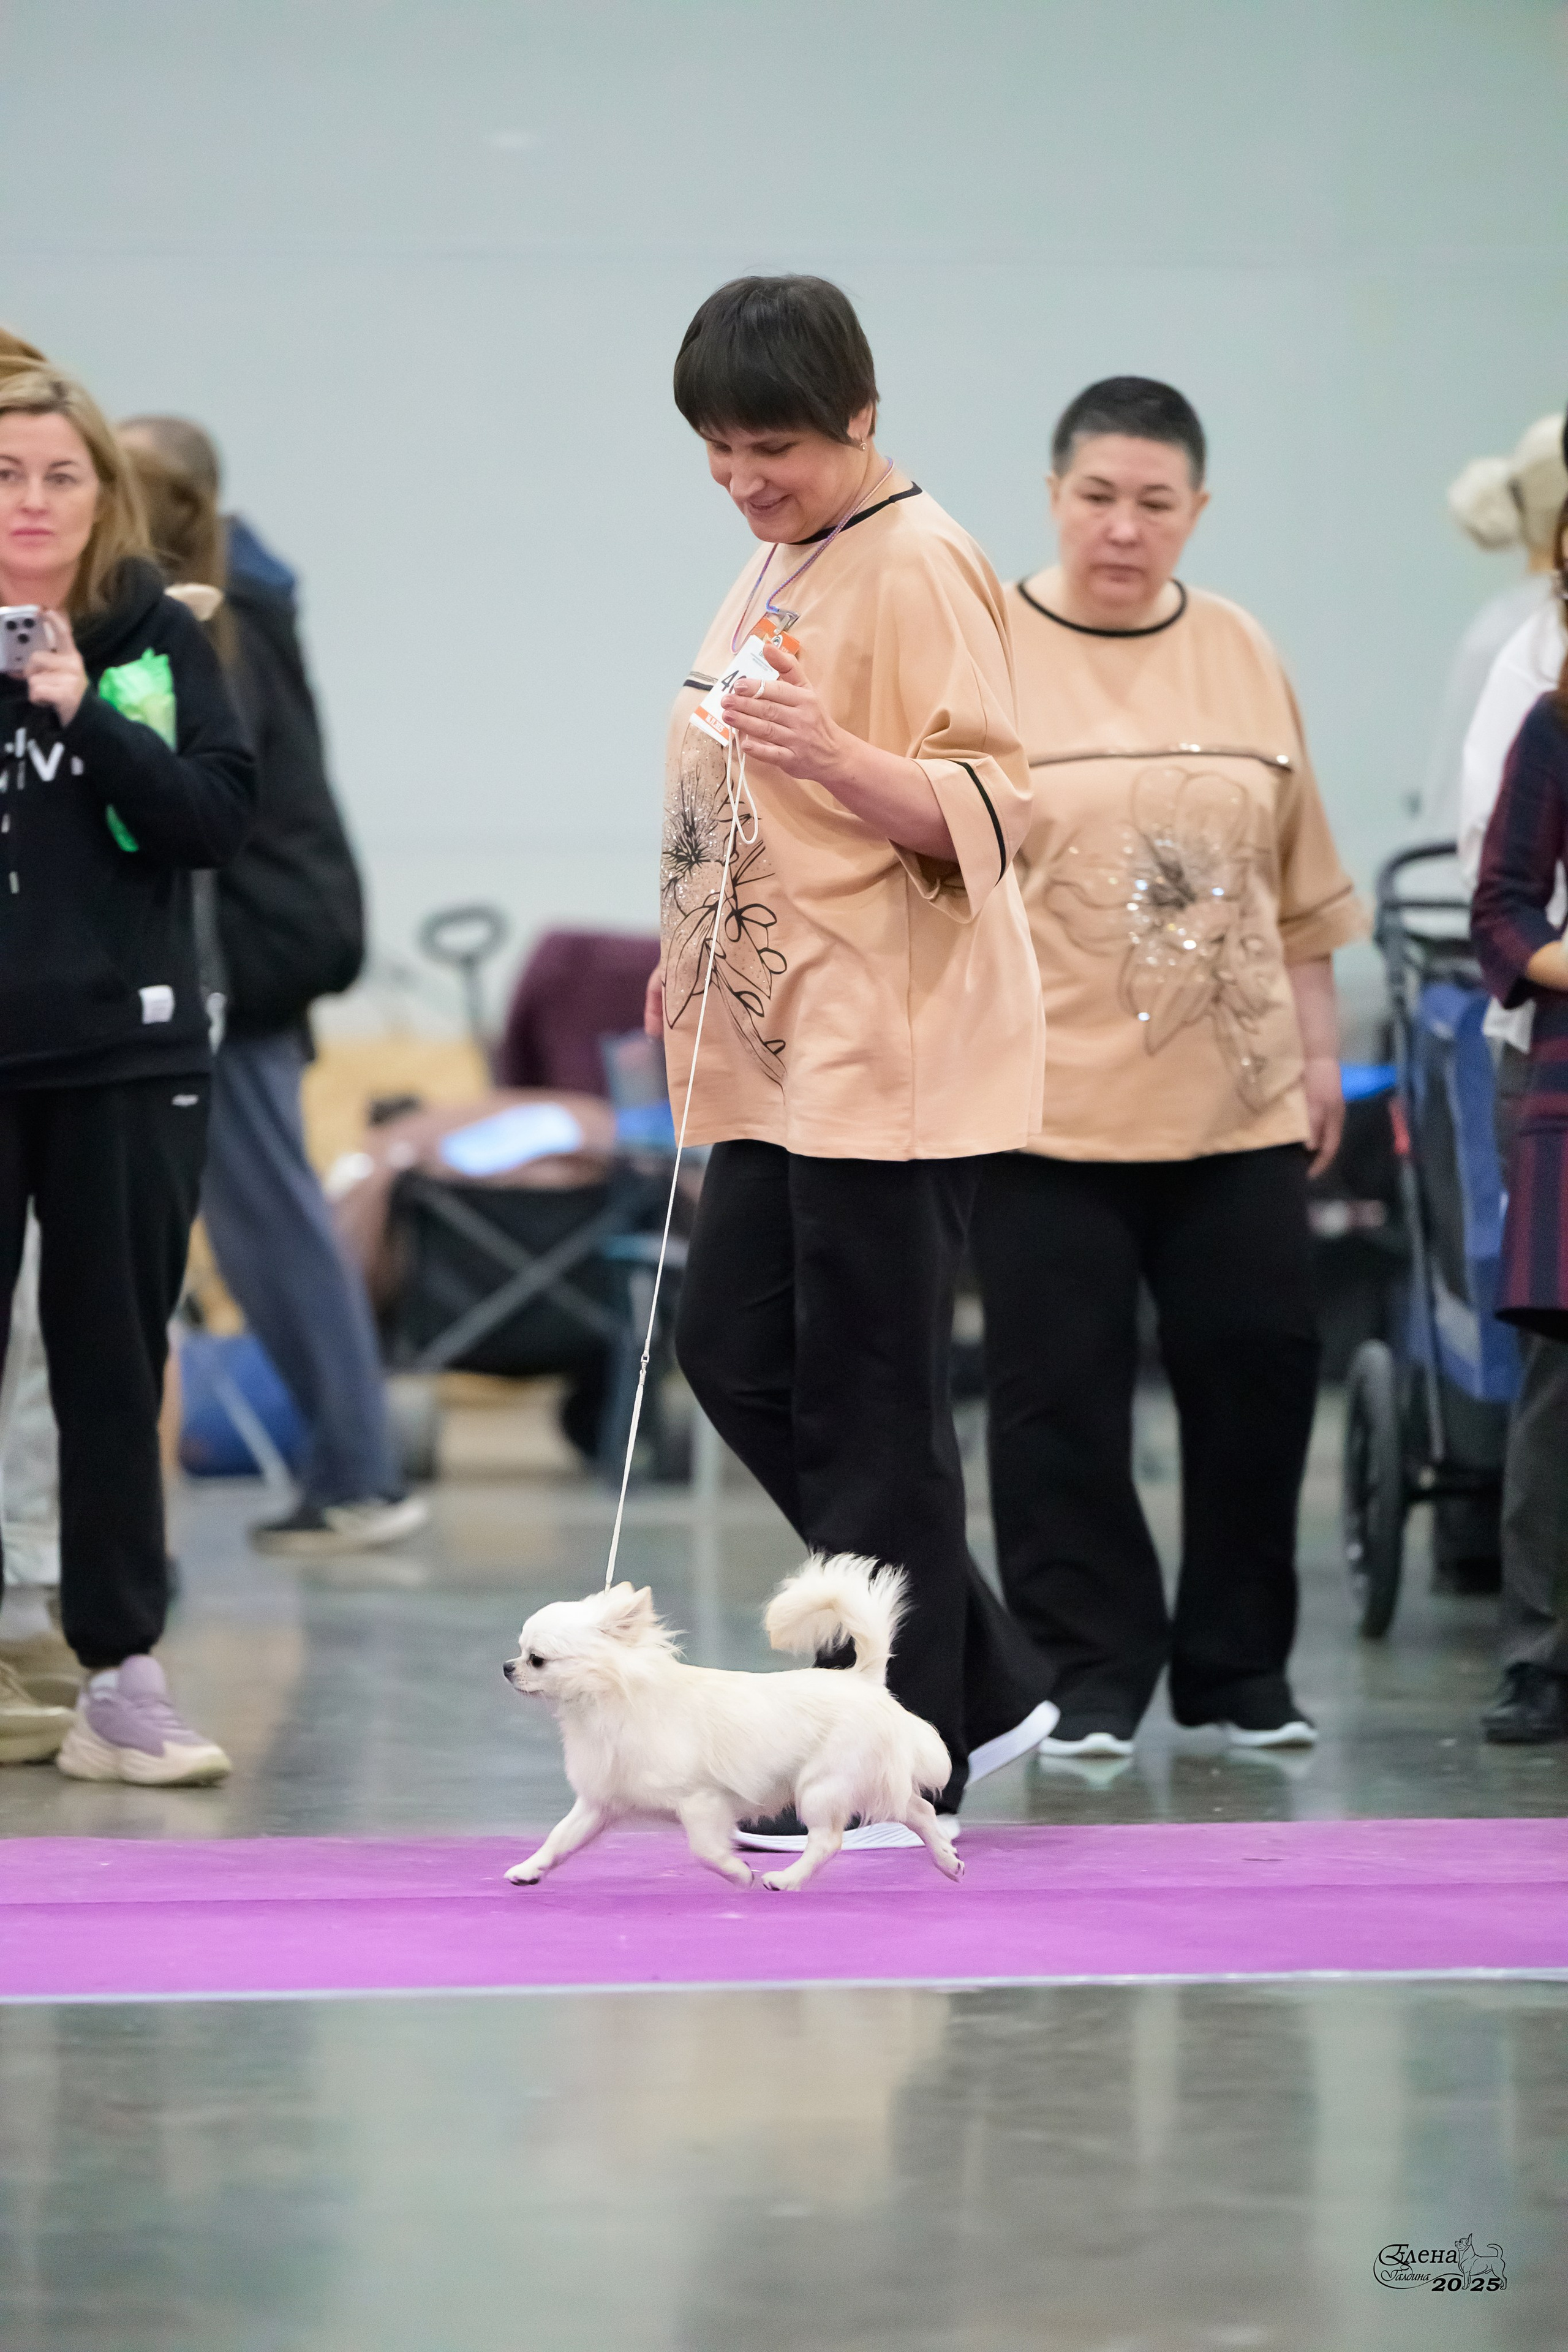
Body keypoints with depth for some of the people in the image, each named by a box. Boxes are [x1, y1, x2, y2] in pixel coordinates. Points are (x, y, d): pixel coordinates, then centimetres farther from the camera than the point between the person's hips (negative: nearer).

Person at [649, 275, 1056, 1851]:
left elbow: (983, 812, -19)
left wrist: (837, 755, -35)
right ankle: (980, 1682, 18)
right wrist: (702, 953, 20)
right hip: (785, 1048, 10)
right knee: (733, 1349, 10)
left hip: (891, 1052, -10)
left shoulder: (915, 567, -13)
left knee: (866, 1396, -6)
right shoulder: (778, 561, 15)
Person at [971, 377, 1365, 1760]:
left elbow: (1299, 881, 14)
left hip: (1234, 1101, 3)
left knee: (1257, 1365, 5)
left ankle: (1240, 1667, 19)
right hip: (1048, 1103, -3)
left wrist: (1319, 1049, 13)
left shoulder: (1241, 656, 8)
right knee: (1064, 1391, 1)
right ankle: (1094, 1674, 13)